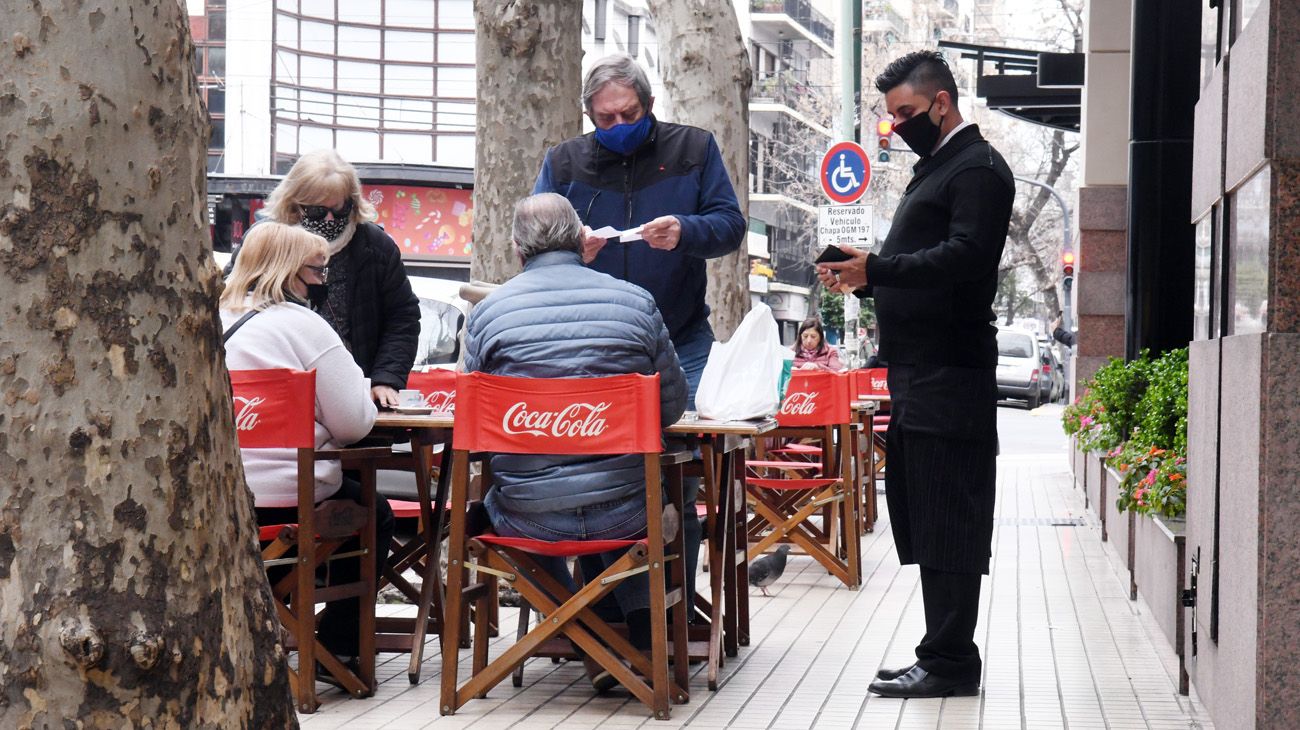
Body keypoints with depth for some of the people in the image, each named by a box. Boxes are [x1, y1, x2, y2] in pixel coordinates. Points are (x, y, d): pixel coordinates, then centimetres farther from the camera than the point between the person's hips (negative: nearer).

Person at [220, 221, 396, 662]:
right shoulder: (302, 324, -10)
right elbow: (355, 423, -11)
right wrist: (356, 380, 9)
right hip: (285, 497, -7)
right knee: (374, 515, 20)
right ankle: (340, 646, 19)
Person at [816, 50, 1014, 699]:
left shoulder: (978, 168, -8)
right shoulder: (937, 167, 23)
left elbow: (965, 257, -21)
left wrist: (875, 267, -23)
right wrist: (866, 277, 8)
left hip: (950, 376, -10)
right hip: (919, 377, 10)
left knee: (947, 523, -7)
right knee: (925, 521, 11)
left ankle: (950, 662, -3)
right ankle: (942, 657, 17)